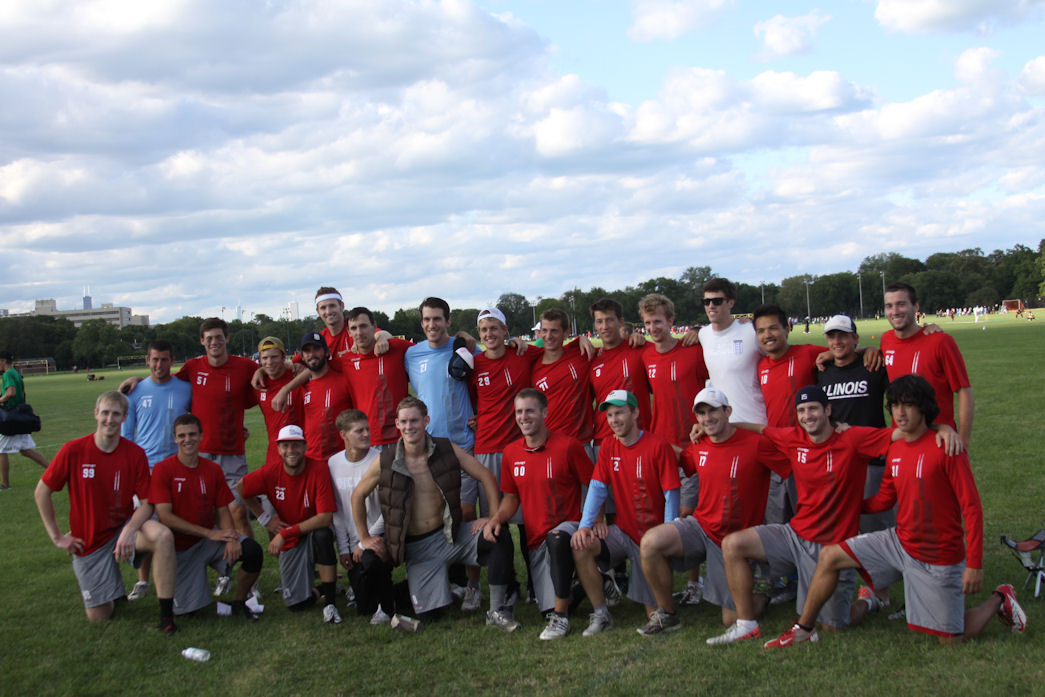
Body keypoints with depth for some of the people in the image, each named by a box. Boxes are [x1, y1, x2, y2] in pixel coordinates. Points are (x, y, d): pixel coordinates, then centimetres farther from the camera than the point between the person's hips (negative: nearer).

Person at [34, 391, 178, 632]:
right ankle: (111, 587, 37)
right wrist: (56, 537, -2)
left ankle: (166, 613, -26)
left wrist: (129, 530, -29)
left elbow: (146, 503, -9)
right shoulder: (73, 451, -10)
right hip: (89, 541, 0)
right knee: (98, 616, 0)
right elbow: (41, 492, -1)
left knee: (163, 536, -34)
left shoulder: (135, 454, -8)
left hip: (124, 527, 0)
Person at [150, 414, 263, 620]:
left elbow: (223, 511, 3)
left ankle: (238, 603, 1)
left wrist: (231, 538, -19)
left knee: (253, 551, -23)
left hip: (210, 539, 3)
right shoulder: (163, 469, -11)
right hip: (180, 547, -3)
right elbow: (165, 516, -16)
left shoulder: (213, 469, 2)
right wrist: (209, 533, -20)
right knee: (188, 609, -8)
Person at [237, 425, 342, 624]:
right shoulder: (270, 473, -11)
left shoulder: (319, 469, -20)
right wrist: (265, 519, 4)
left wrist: (286, 533, -24)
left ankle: (329, 602, -24)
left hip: (313, 535, -2)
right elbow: (241, 488, 9)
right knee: (296, 603, -13)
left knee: (323, 535, -39)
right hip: (288, 545, 2)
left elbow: (325, 517, -25)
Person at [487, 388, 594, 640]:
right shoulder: (511, 452, 5)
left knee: (557, 538, -40)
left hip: (569, 527, -4)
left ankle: (561, 617, -27)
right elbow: (511, 497, 14)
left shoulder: (568, 446, -8)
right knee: (547, 608, 0)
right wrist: (497, 517, -6)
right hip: (536, 539, 4)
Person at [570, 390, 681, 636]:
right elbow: (597, 489, 0)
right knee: (580, 545, -25)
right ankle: (601, 615, -10)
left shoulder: (658, 445, -12)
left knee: (656, 612, -6)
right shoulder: (608, 447, 4)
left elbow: (671, 496, -13)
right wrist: (586, 525, -16)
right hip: (622, 530, 4)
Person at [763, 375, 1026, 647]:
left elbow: (972, 507, -16)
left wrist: (975, 564, -19)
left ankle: (999, 600, 30)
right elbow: (884, 500, 15)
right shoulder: (895, 450, 2)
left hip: (937, 557, -6)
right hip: (899, 541, 6)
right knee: (830, 555, -4)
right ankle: (804, 629, 10)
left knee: (950, 640, 4)